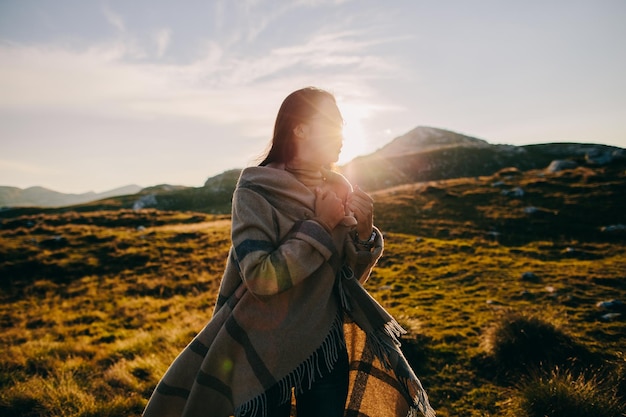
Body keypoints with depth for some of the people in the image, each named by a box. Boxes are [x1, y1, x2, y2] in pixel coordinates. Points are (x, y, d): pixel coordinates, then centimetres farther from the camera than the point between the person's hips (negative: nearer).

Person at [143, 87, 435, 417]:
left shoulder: (339, 189, 1)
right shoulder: (255, 191, -12)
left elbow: (353, 276, 5)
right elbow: (260, 277, -23)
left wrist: (364, 231, -12)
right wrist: (319, 227, -19)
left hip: (327, 345, 4)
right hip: (266, 351, -4)